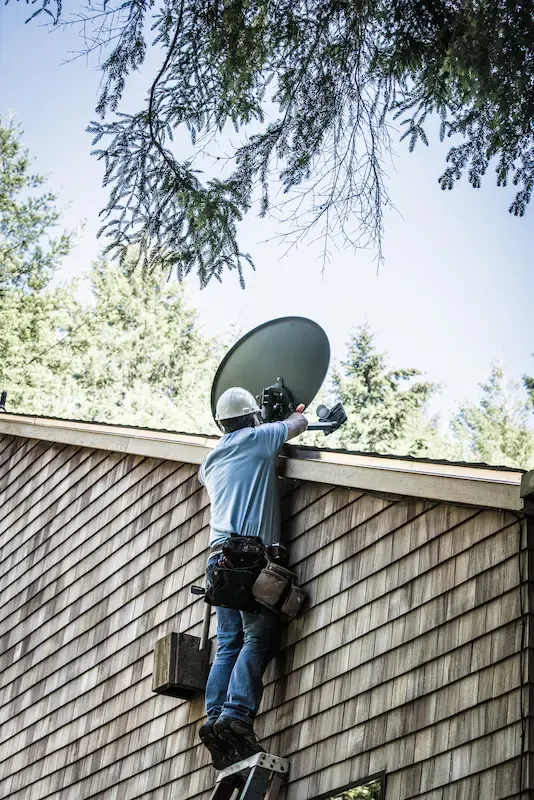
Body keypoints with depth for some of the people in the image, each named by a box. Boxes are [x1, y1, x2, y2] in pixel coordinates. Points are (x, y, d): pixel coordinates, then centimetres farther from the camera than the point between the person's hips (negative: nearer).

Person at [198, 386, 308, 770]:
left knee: (229, 643, 4)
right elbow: (299, 423, 16)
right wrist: (295, 415, 41)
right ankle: (237, 714, -27)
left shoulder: (213, 459, 24)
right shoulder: (257, 439, 4)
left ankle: (216, 717, -9)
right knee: (259, 637, -14)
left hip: (220, 555, 7)